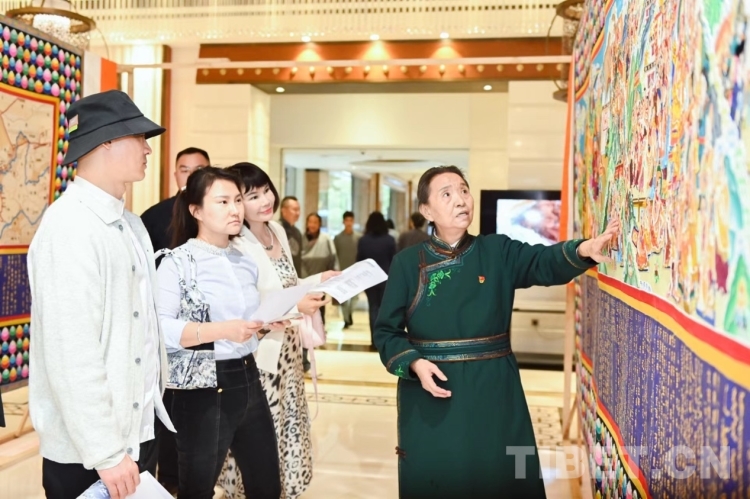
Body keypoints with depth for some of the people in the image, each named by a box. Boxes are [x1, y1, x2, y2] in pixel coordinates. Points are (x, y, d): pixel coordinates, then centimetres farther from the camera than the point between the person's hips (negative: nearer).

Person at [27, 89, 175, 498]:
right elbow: (71, 355, -23)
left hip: (140, 429, 8)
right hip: (86, 450, -8)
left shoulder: (129, 223, 9)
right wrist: (105, 452, -20)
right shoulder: (69, 229, -19)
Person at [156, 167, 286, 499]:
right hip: (203, 391, -6)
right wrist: (221, 330, -29)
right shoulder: (178, 262, -10)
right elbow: (159, 330, -22)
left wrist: (270, 324, 0)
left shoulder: (246, 261, 10)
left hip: (248, 382, 6)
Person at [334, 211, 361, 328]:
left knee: (355, 294, -3)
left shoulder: (359, 237, 1)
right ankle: (346, 319, 9)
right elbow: (334, 255, 2)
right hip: (342, 271, 1)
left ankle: (350, 314, 11)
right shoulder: (338, 238, 3)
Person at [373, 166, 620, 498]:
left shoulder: (498, 252, 1)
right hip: (429, 388, -1)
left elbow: (547, 262, -17)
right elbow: (386, 331, 0)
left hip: (494, 389, 1)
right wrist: (414, 364, -16)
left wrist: (583, 250, -37)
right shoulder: (408, 262, -2)